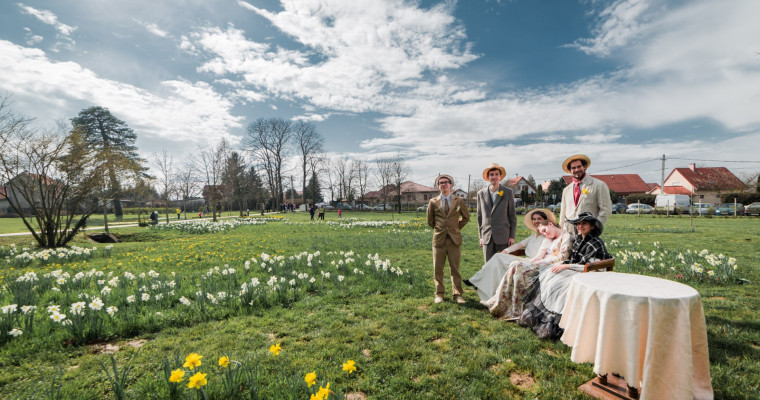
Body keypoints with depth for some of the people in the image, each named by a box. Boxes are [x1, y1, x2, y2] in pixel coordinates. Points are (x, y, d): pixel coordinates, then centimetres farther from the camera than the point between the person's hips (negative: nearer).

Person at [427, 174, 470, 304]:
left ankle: (457, 294, 15)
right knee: (438, 269, 5)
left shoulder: (459, 201, 5)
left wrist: (457, 228, 12)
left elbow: (466, 217, 17)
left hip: (454, 239, 0)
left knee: (455, 269, 4)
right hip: (439, 239, 0)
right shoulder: (433, 202, 4)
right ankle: (439, 293, 18)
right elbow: (430, 220, 15)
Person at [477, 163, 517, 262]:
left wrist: (512, 236, -1)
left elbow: (512, 215, 4)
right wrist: (480, 236, 8)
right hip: (487, 237, 2)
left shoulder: (508, 192, 2)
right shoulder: (481, 193, 7)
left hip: (503, 236, -1)